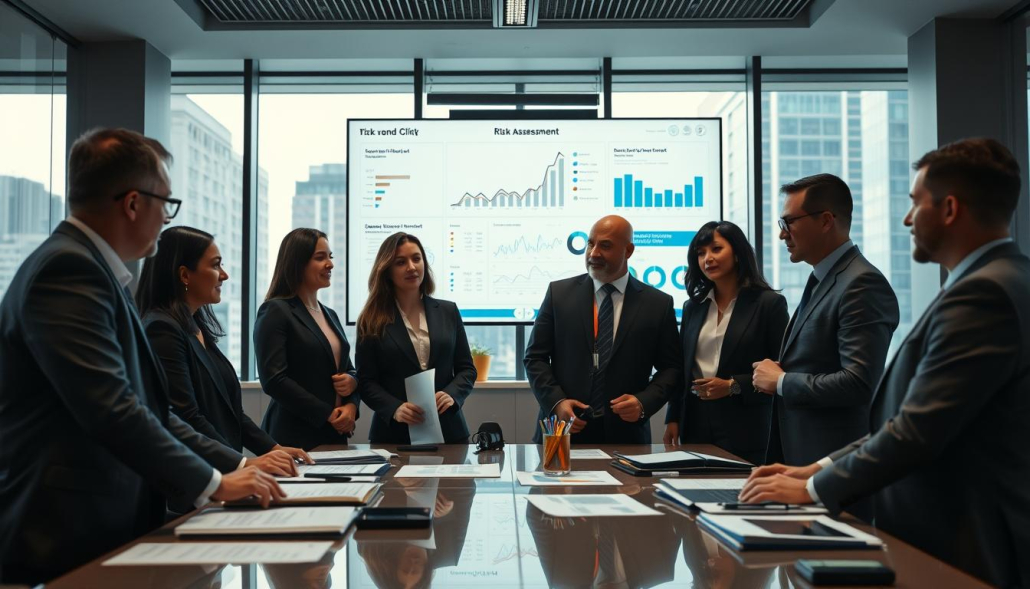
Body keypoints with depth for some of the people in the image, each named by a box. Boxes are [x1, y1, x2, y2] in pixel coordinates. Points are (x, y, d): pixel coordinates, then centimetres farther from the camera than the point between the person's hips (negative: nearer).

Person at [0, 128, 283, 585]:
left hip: (105, 531, 9)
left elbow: (144, 405, 14)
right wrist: (213, 483, -13)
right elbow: (111, 410, -24)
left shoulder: (90, 267, 12)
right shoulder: (68, 269, -17)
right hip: (68, 547, -9)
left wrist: (236, 465, 9)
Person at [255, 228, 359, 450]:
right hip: (295, 437, -7)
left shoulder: (330, 315, 16)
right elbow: (273, 379, -16)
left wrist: (352, 381, -4)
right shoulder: (275, 311, -7)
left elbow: (348, 370, 20)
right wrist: (327, 414, -16)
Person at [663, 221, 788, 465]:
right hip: (695, 424, 4)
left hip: (745, 428, -4)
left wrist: (733, 386, -14)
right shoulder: (693, 306, 12)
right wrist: (672, 418, 10)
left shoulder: (770, 303, -3)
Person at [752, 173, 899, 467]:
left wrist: (780, 381, -13)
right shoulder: (822, 280, 14)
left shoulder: (863, 284, -17)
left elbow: (858, 383, -25)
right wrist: (776, 376, 0)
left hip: (833, 460, -9)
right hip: (797, 452, 9)